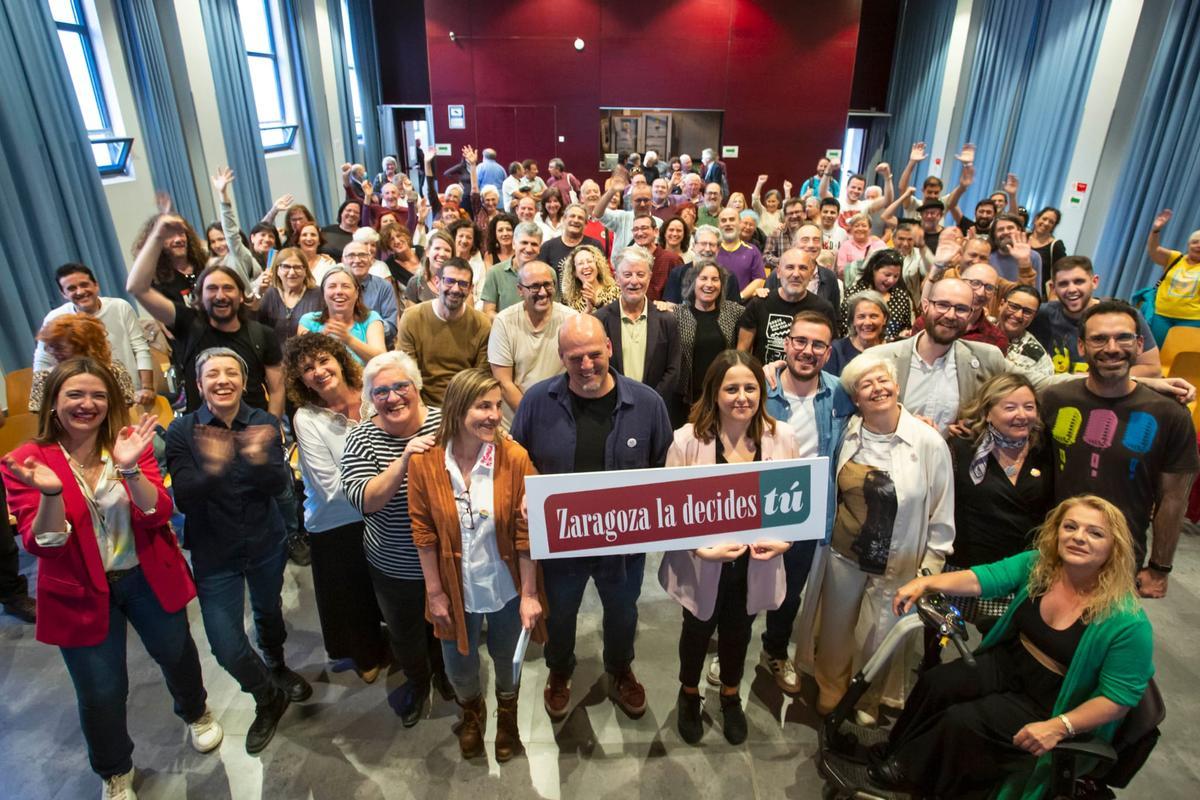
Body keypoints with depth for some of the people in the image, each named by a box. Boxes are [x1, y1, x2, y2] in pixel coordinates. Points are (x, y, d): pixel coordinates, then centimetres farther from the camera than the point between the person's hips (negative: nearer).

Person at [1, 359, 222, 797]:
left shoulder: (131, 443, -9)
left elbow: (158, 515, -17)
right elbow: (42, 545, -17)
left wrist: (129, 469, -34)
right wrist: (50, 493, -35)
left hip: (148, 578, 2)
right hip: (81, 594, -2)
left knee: (176, 654, 23)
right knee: (101, 693, 10)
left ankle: (196, 713, 55)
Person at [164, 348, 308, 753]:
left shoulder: (265, 423, -10)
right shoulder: (182, 430, -14)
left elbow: (280, 484, -17)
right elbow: (184, 499, -20)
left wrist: (259, 458, -38)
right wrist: (212, 468, -40)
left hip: (267, 543, 2)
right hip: (214, 552, -1)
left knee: (268, 612, 25)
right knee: (227, 646, -3)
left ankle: (277, 667, 58)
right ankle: (268, 698, 28)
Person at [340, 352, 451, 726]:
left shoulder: (444, 422, -14)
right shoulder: (361, 439, -13)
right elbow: (363, 500, -25)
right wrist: (403, 461, -38)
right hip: (394, 568, 0)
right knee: (405, 635, 24)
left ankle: (444, 672, 58)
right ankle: (417, 682, 56)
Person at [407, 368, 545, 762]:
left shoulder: (514, 457, -19)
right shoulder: (425, 462, -16)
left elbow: (526, 531, -14)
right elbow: (424, 532, -7)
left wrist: (529, 593, -12)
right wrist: (434, 592, -3)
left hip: (505, 588, 0)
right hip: (457, 590, 1)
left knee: (507, 659, 23)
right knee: (458, 666, 21)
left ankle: (507, 712, 57)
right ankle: (471, 711, 56)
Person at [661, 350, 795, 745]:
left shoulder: (781, 437, -12)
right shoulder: (688, 439, -21)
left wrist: (783, 541, -15)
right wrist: (702, 549, -26)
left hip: (755, 564, 3)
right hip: (703, 565, -2)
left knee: (738, 631, 27)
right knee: (698, 630, 23)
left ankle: (730, 697, 57)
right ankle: (689, 695, 54)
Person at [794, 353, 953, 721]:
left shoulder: (929, 442, -14)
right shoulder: (847, 435, -7)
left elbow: (942, 512, -6)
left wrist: (930, 568, -5)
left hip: (898, 564, -2)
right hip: (843, 554, 2)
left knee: (879, 638, 13)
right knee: (835, 628, 19)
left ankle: (869, 699, 44)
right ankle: (830, 688, 47)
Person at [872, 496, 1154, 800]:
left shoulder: (1128, 621, -22)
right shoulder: (1036, 564, -8)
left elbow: (1119, 697, -18)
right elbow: (981, 578, -19)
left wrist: (1059, 727, -28)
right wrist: (926, 583, -36)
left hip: (1049, 706, -5)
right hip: (1007, 664, 5)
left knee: (961, 720, -20)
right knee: (935, 683, -16)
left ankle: (910, 773, 7)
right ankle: (896, 750, 6)